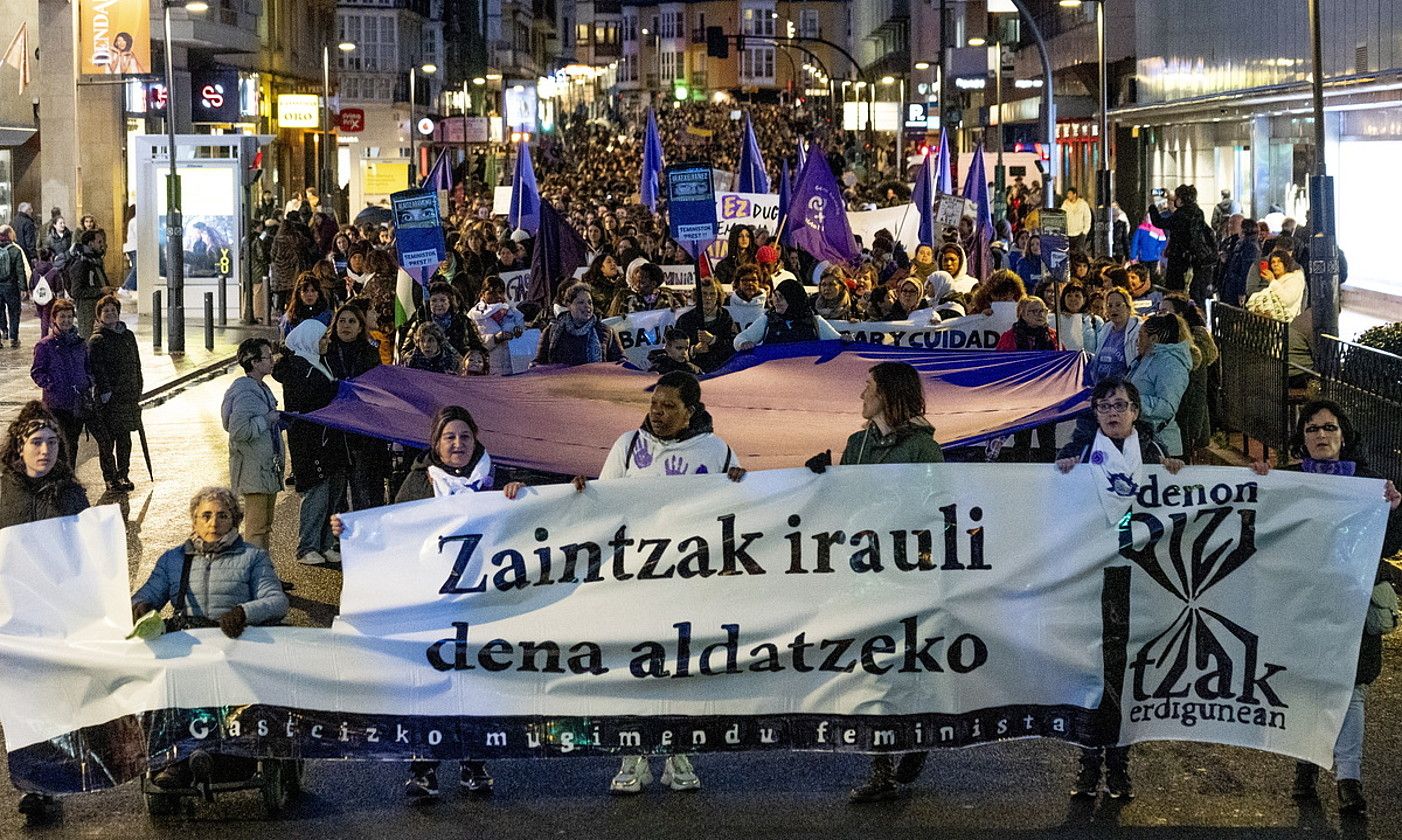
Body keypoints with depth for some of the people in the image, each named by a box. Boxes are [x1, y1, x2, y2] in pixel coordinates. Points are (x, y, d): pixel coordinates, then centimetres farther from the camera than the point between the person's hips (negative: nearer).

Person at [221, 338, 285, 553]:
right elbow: (238, 431, -26)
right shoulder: (245, 392, -18)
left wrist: (278, 421, 12)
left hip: (268, 468, 10)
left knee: (265, 527, 16)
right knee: (257, 528, -7)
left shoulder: (262, 389, 14)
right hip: (253, 471, -10)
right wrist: (267, 420, -18)